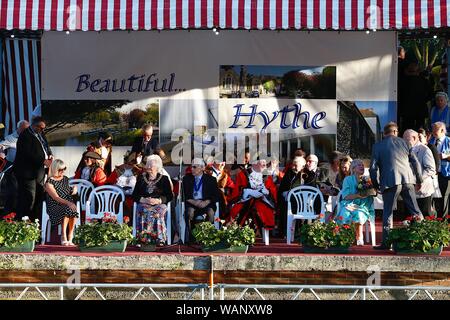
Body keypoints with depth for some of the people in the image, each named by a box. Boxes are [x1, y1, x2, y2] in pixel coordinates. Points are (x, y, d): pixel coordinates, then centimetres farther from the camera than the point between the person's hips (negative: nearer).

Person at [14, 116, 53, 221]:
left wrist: (50, 156, 1)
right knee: (28, 199, -10)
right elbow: (29, 154, -24)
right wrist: (44, 161, -23)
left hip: (39, 172, 10)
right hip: (27, 173, -9)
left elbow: (46, 147, 23)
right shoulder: (25, 136, -15)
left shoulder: (40, 134, 15)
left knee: (39, 198, 12)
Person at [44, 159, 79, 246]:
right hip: (55, 206, -4)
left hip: (68, 205, 4)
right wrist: (68, 203, -32)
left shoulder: (65, 179, 17)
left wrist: (74, 189, 8)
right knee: (67, 210, -37)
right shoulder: (49, 182, -3)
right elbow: (56, 197, -16)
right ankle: (63, 237, -30)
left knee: (74, 211, -32)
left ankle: (70, 238, -27)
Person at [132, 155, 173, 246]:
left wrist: (158, 200, -12)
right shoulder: (141, 178, 20)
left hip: (159, 205, -1)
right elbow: (134, 195, 13)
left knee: (156, 213, -35)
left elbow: (170, 196, 6)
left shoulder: (164, 179, 14)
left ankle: (159, 239, -37)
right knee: (144, 213, -34)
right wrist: (144, 200, -8)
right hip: (143, 205, 1)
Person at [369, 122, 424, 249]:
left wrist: (376, 185, 12)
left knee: (387, 213, 6)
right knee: (415, 210, 9)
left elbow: (373, 167, 1)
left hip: (390, 182, -2)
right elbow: (415, 162, 9)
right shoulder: (403, 142, 11)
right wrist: (419, 180, 17)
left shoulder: (378, 146, 5)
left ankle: (386, 242, 3)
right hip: (407, 180, 2)